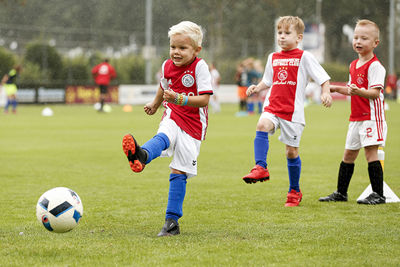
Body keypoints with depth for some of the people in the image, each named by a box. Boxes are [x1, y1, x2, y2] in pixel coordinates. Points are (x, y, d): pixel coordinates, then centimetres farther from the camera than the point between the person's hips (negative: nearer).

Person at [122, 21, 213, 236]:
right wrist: (155, 104, 43)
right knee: (163, 137, -34)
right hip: (172, 117, 3)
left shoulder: (199, 67, -12)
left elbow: (204, 99, -19)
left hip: (192, 123, -3)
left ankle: (172, 220, 3)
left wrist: (179, 99, -31)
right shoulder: (167, 66, 4)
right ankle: (141, 156, -70)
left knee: (179, 173, -4)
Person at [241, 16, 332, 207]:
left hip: (293, 111, -4)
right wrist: (257, 88, 5)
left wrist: (326, 93, -21)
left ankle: (295, 191, 17)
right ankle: (260, 168, -30)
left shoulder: (304, 57, -3)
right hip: (272, 107, 4)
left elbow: (323, 78, -3)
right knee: (262, 126, -29)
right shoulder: (273, 58, 12)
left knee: (292, 151, 3)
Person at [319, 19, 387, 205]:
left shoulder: (375, 66, -13)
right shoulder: (353, 65, 14)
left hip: (371, 116, -9)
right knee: (348, 154, 13)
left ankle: (378, 194, -5)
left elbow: (375, 92, -22)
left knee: (371, 153, -10)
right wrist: (336, 89, 17)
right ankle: (340, 193, 23)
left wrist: (358, 91, -37)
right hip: (356, 118, 9)